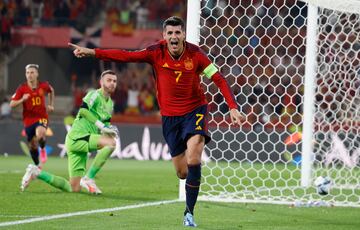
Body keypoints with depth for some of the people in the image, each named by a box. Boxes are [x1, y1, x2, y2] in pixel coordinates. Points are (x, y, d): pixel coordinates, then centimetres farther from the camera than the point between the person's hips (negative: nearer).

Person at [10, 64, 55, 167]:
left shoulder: (44, 85, -5)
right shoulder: (22, 88, -8)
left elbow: (51, 91, 20)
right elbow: (12, 104, -11)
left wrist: (51, 105, 16)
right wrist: (22, 100, -27)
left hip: (42, 117, -2)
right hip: (28, 120, 2)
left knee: (40, 134, -33)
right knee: (32, 145, 11)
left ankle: (43, 149, 1)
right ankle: (37, 166, 36)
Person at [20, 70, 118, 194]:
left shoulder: (110, 104, 18)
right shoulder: (95, 95, -8)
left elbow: (104, 124, 24)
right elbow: (83, 110, -24)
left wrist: (108, 130, 0)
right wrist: (101, 125, -26)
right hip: (77, 137, -9)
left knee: (74, 188, 5)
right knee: (111, 143, -31)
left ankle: (36, 172, 16)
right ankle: (89, 178, -23)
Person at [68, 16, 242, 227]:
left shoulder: (195, 54, -13)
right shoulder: (157, 53, -10)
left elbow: (219, 79, -12)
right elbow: (126, 56, -14)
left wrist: (233, 107, -22)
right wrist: (91, 52, -22)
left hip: (195, 111, -2)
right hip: (170, 116, 2)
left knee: (193, 160, -22)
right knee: (182, 173, 5)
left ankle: (189, 212, -12)